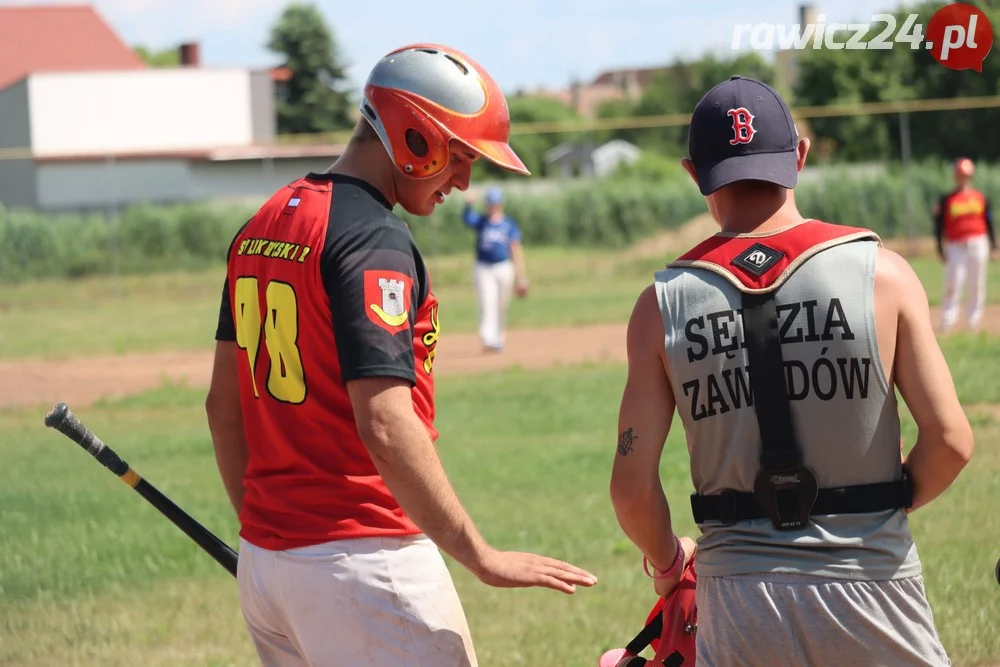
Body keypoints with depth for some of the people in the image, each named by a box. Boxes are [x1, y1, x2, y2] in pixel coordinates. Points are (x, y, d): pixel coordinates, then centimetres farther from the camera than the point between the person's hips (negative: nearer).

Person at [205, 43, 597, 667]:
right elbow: (386, 427, -24)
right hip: (362, 561, -9)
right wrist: (483, 558, -23)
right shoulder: (374, 240, -15)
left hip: (264, 562, 9)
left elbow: (224, 404, 18)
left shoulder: (261, 227, 12)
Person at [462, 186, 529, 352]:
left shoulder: (509, 224, 6)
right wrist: (468, 205, -38)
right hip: (483, 269, -1)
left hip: (504, 268, 1)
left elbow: (516, 250, 5)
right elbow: (467, 217, -16)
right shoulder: (480, 221, 5)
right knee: (487, 305, -14)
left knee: (501, 308, 8)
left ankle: (498, 340, 23)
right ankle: (488, 339, -24)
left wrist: (521, 276, 0)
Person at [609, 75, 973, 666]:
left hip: (738, 599, 1)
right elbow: (950, 440, -7)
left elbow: (633, 485, -3)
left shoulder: (663, 303, -1)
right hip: (870, 590, -1)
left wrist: (667, 562, 17)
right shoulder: (880, 272, -5)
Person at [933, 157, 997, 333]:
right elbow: (939, 226, 2)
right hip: (955, 246, -3)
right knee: (953, 284, -9)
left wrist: (993, 246, 11)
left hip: (978, 245, 3)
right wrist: (940, 249, -5)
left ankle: (973, 322, 11)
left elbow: (989, 223, 15)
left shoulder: (981, 198, 10)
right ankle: (947, 323, -7)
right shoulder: (946, 200, 2)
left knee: (977, 285, 4)